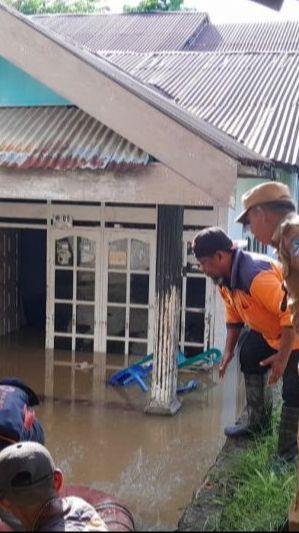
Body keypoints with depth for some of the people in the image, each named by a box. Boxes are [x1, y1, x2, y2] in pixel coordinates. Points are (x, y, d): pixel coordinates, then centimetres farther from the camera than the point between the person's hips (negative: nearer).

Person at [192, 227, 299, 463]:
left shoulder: (256, 275, -37)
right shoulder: (225, 280, -4)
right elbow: (234, 316, 11)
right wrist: (229, 351, 6)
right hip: (269, 332, 11)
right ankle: (259, 423, 39)